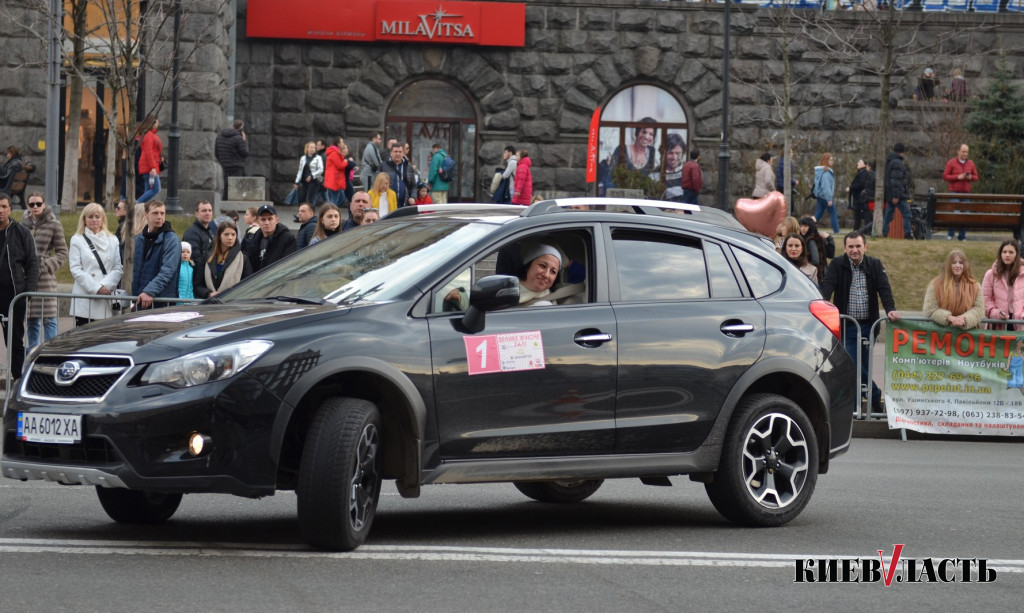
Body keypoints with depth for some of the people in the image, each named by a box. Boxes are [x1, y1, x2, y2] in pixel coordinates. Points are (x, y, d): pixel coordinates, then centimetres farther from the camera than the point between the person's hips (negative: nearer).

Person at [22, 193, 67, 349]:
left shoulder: (54, 225, -1)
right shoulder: (24, 224, 10)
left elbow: (62, 253, 1)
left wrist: (46, 266, -11)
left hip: (45, 278, -4)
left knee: (48, 318, -6)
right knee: (31, 319, 8)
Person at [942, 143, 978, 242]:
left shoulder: (971, 164, 13)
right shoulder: (951, 163, 3)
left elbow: (976, 177, 17)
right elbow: (945, 176, -1)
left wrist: (970, 177, -7)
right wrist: (958, 177, -12)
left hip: (966, 193, 3)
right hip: (954, 192, -3)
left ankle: (962, 235, 4)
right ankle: (950, 234, -1)